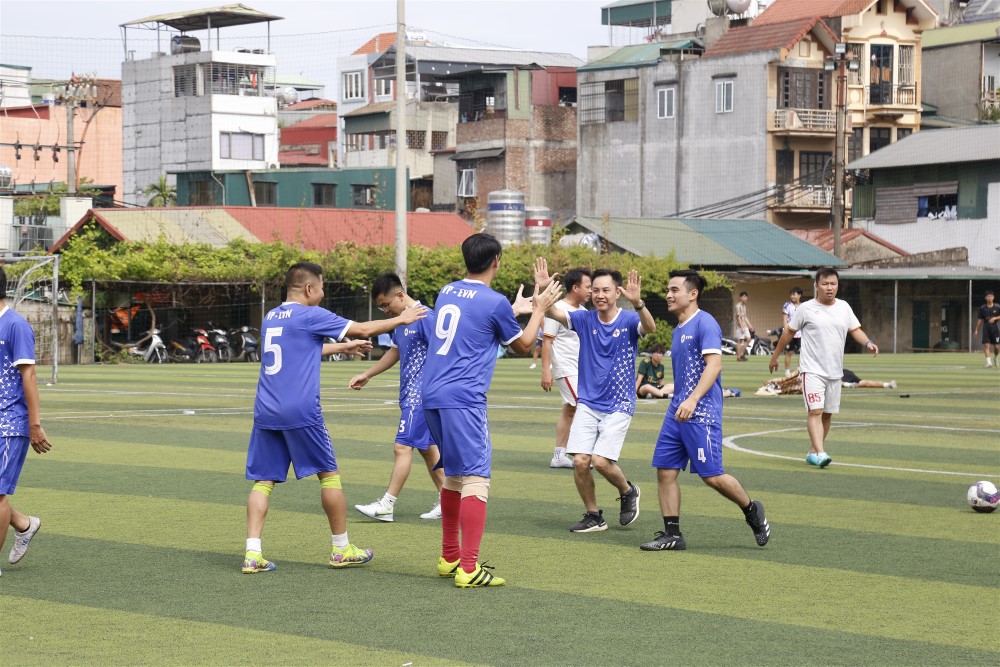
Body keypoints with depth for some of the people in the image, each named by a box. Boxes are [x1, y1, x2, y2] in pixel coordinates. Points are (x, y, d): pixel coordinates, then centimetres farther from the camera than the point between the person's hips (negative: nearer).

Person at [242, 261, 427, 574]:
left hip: (266, 411, 6)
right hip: (301, 411, -6)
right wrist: (401, 319, 15)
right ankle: (341, 549, 15)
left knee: (263, 480, 5)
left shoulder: (270, 318, 16)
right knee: (329, 474, 7)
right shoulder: (311, 315, -6)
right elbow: (363, 329, 1)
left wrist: (344, 346, 44)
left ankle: (252, 553, -6)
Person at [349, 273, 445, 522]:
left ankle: (386, 506, -8)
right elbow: (395, 351, 28)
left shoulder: (425, 318, -16)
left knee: (403, 446, -10)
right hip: (410, 395, 10)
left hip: (421, 395, -10)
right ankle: (446, 502, 17)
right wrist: (367, 375, 29)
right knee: (426, 447, 12)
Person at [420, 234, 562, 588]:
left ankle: (450, 558, 26)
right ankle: (469, 569, -16)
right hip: (463, 399, -8)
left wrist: (515, 309, 40)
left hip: (432, 396, 8)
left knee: (454, 475, 19)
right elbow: (522, 345, 9)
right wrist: (539, 310, 23)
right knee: (476, 478, -9)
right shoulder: (495, 302, -7)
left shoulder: (447, 292, 14)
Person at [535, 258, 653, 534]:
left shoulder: (629, 320, -7)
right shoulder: (584, 319, 0)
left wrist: (637, 303, -49)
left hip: (619, 406, -3)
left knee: (601, 461, -15)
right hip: (588, 404, 3)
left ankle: (628, 492, 16)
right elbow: (553, 313, -13)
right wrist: (542, 291, -33)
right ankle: (593, 516, 12)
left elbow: (649, 327, -29)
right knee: (580, 461, -7)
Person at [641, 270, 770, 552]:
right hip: (677, 412, 9)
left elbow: (714, 364, -20)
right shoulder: (678, 330, 17)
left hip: (701, 414, -9)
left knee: (711, 475, -6)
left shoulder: (704, 323, -10)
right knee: (665, 470, 2)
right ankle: (672, 534, 7)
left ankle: (752, 510, 17)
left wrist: (693, 400, -30)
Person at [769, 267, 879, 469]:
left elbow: (855, 330, 11)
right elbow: (789, 332, 6)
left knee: (828, 414, 10)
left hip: (835, 371, 5)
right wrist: (775, 356, 11)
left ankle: (813, 451, 23)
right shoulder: (806, 308, -3)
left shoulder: (844, 307, 9)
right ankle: (820, 453, -26)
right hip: (812, 369, -5)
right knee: (815, 411, -17)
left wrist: (868, 343, -9)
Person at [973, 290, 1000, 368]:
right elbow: (980, 320, 9)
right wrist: (976, 330, 7)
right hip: (986, 329, 0)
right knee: (986, 345, -13)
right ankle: (988, 361, -15)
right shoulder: (982, 308, 4)